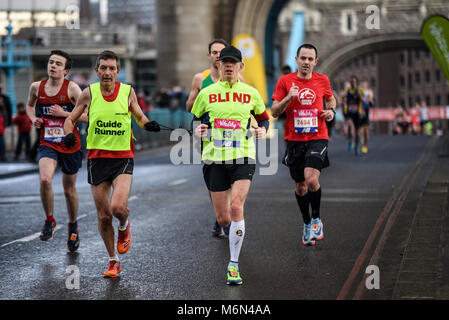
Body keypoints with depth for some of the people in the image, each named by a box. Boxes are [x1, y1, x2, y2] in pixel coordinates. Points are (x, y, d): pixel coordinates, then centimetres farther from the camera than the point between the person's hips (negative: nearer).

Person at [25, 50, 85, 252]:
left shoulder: (72, 88, -10)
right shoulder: (36, 87, 1)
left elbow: (87, 115, -13)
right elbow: (30, 105, 22)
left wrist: (64, 113, -24)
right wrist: (33, 119, 2)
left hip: (70, 145, -1)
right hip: (47, 144, 1)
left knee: (69, 190, 11)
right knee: (45, 179, -26)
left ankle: (73, 226, 36)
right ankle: (49, 220, -4)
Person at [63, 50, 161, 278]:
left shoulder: (128, 92, 0)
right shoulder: (89, 93, 0)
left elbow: (139, 116, 15)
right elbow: (71, 119, 11)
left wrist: (148, 124, -7)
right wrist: (69, 134, -10)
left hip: (123, 158, -1)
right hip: (97, 158, 1)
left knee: (118, 207, -22)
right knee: (104, 215, 4)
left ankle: (124, 227, 16)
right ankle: (113, 260, 23)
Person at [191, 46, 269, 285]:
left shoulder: (250, 93, 6)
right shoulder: (207, 93, 5)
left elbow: (263, 118, 21)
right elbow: (195, 120, 18)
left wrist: (262, 130, 1)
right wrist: (197, 130, -4)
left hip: (243, 158, -1)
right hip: (214, 159, 1)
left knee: (236, 207, -21)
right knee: (223, 219, 2)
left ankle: (233, 265, -12)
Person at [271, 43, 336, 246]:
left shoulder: (323, 80, 5)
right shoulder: (285, 81, 0)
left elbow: (330, 99, 25)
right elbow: (274, 112, -1)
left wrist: (331, 110, 3)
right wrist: (289, 97, -18)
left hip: (317, 138, -1)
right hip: (294, 140, 1)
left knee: (311, 179, -21)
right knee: (300, 186, 7)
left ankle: (316, 219, 2)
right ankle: (307, 224, 29)